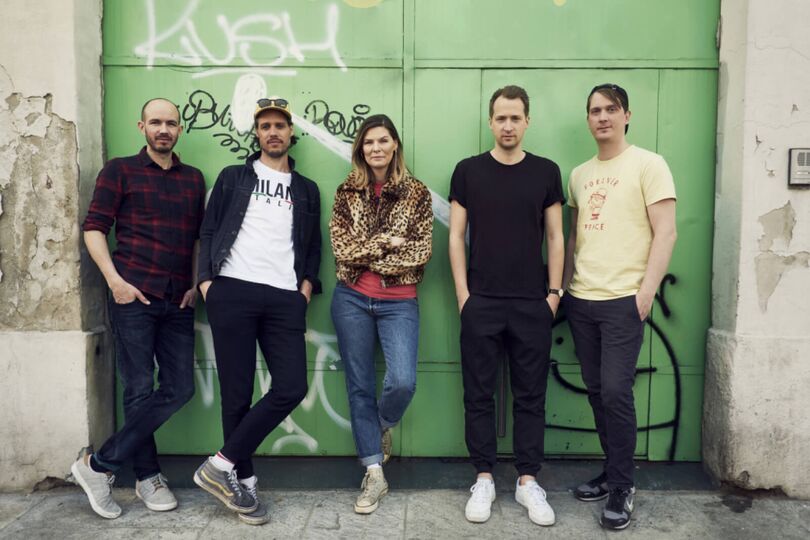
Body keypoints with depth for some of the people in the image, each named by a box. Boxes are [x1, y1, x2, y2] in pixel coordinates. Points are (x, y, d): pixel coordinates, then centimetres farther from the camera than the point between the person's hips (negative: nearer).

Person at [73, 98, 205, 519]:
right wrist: (115, 281, -11)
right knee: (140, 389, -2)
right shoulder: (119, 171, 3)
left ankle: (100, 463, 13)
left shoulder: (193, 179, 15)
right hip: (134, 296, -4)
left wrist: (197, 282, 6)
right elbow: (94, 228, -1)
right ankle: (148, 477, 15)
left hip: (178, 300, 5)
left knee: (179, 389, 0)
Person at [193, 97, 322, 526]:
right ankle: (243, 481, 15)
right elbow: (208, 232, 9)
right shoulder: (233, 178, 14)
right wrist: (206, 281, -4)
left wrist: (307, 284, 4)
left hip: (284, 299, 2)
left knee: (292, 388, -9)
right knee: (237, 392, 0)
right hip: (232, 293, -2)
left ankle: (222, 466, 4)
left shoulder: (307, 190, 20)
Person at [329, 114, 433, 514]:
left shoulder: (417, 193, 0)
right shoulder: (347, 192, 4)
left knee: (402, 382, -14)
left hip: (399, 302, -1)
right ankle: (374, 475, 20)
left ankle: (382, 427, 24)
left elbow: (420, 252, -8)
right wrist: (387, 241, -11)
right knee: (360, 386, 6)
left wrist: (367, 255, -10)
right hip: (351, 300, 2)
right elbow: (343, 248, -4)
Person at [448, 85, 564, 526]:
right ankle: (483, 479, 20)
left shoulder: (546, 172, 6)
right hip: (481, 303, 0)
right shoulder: (468, 171, 3)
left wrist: (554, 291, 0)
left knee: (530, 395, 7)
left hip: (532, 304, 1)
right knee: (479, 394, 6)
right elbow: (456, 235, 3)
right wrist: (463, 293, -4)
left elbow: (555, 236, 8)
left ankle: (528, 481, 20)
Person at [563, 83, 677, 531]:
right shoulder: (579, 174, 14)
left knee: (616, 391, -7)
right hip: (581, 300, 6)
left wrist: (646, 292, -15)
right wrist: (563, 286, 13)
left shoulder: (648, 164, -3)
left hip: (623, 300, -6)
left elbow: (665, 233, -8)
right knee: (596, 391, 11)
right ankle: (613, 473, 25)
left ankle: (622, 489, 9)